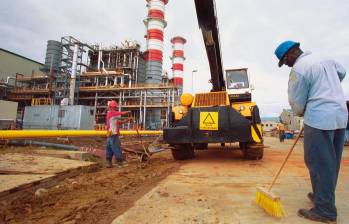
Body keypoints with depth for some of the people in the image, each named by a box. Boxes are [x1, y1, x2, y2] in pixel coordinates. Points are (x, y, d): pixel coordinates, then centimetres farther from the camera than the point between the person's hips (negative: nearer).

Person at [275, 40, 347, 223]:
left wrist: (301, 113, 14)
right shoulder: (326, 58, 14)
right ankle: (322, 196, 29)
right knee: (331, 161, 15)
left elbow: (297, 104, -6)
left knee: (319, 163, -2)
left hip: (319, 119, -9)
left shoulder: (298, 69, -11)